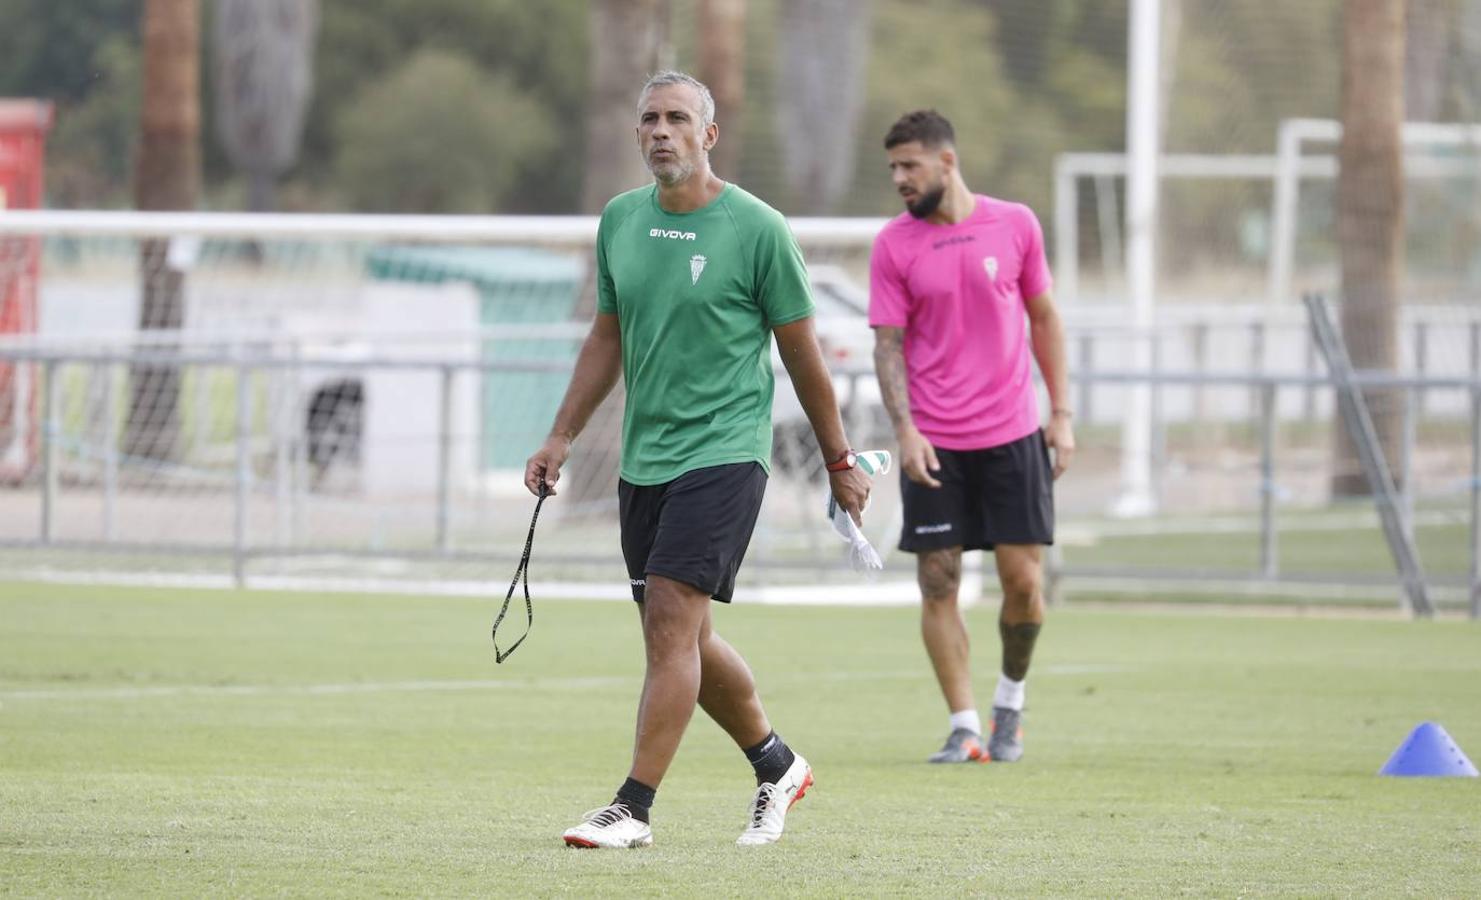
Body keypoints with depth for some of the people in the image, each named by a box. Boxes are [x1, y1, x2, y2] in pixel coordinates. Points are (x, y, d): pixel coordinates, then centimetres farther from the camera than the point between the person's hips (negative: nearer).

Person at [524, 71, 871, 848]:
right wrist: (561, 437, 13)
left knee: (672, 621, -16)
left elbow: (802, 353, -1)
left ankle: (634, 808, -15)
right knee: (680, 638, 11)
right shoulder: (620, 221, 8)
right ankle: (777, 766, 31)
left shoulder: (757, 229, -7)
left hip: (723, 453, -6)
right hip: (643, 457, 6)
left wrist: (839, 463, 5)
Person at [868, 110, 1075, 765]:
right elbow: (888, 343, -1)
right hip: (934, 443, 0)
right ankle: (965, 728, 2)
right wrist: (904, 428, -14)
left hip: (1012, 436, 0)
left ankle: (1010, 702, 22)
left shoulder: (1015, 225, 2)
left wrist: (1061, 413, 6)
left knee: (1023, 581, -1)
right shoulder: (894, 245, -1)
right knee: (939, 583, -4)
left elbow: (1043, 317, 10)